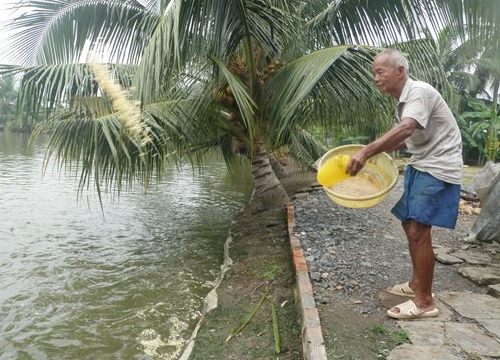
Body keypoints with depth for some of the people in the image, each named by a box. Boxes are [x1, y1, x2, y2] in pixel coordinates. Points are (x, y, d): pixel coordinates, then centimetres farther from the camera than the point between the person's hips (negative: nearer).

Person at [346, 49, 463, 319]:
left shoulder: (419, 91, -18)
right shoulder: (403, 101, 11)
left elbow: (405, 129, -36)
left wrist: (366, 152, -44)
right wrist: (377, 151, 11)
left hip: (438, 169, -10)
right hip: (420, 166, 10)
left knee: (418, 231, -11)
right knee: (410, 224, 14)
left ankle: (424, 302, 1)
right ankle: (418, 283, 30)